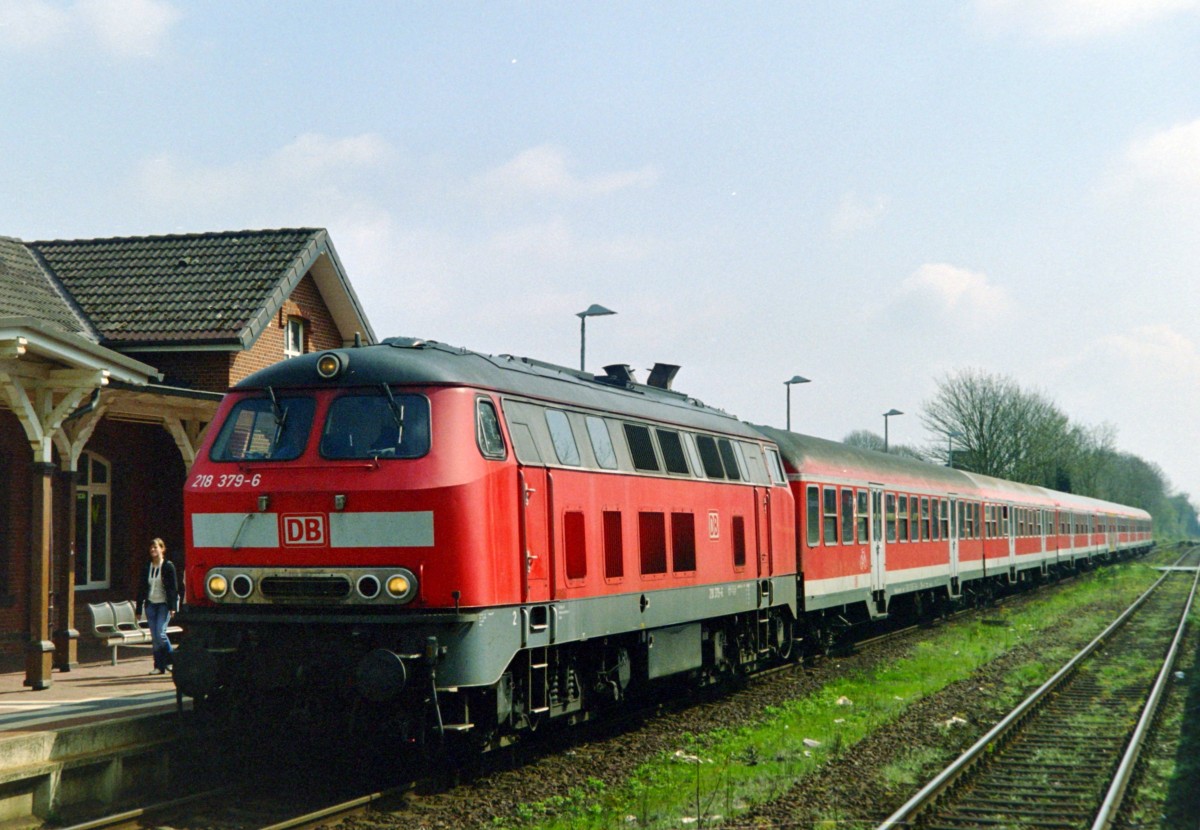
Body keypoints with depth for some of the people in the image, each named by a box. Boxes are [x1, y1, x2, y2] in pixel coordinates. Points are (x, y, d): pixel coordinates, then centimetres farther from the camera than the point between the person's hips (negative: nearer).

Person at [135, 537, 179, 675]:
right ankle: (159, 666, 7)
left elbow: (173, 587, -6)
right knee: (154, 637, 2)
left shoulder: (168, 566, -3)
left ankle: (170, 661, 3)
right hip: (150, 604, 5)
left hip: (163, 604, -5)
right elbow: (142, 588, 13)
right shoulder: (147, 567, 10)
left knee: (160, 633, -14)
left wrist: (172, 607, -14)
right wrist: (139, 608, 10)